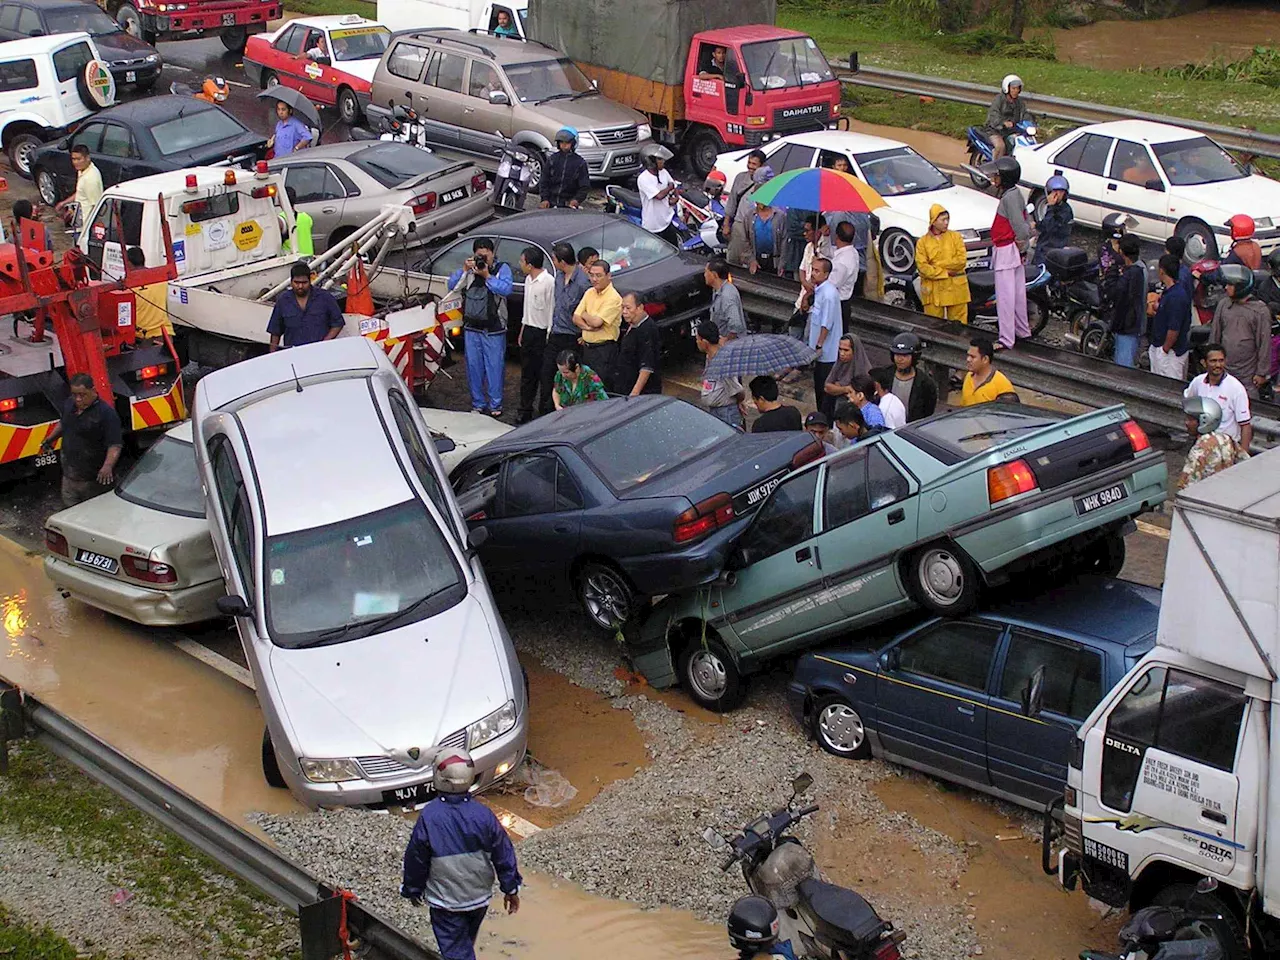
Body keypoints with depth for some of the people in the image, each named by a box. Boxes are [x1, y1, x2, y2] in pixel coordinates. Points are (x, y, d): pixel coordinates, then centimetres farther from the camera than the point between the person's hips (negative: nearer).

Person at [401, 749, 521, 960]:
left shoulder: (428, 817, -23)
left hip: (445, 899, -3)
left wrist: (413, 888, 7)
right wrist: (511, 889, 7)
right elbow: (504, 855, -8)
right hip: (479, 895, 3)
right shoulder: (483, 815, -17)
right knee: (466, 941, 28)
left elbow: (416, 859, -11)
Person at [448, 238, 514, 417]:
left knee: (494, 367, 0)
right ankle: (478, 404, 20)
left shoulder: (502, 269, -2)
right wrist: (464, 270, -13)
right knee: (474, 367, 9)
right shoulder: (468, 268, 8)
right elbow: (452, 285, 0)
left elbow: (507, 289, -19)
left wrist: (487, 276, -21)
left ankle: (494, 405, 9)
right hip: (471, 328, 4)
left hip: (494, 330, -4)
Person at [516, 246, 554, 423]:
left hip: (542, 332, -9)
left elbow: (552, 310, -17)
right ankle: (525, 410, 21)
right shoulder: (528, 280, 10)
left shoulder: (549, 282, -18)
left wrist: (549, 336, -17)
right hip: (529, 330, 9)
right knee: (527, 373, 13)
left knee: (544, 375, -2)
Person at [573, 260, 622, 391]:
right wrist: (587, 326, -14)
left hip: (604, 350, -8)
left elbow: (596, 322, -23)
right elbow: (576, 318, 6)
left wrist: (584, 315, -2)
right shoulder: (589, 293, 9)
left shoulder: (613, 298, -15)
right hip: (587, 347, 8)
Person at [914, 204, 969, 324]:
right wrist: (945, 273, -12)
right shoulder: (922, 242, 4)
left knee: (958, 324, 4)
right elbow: (922, 266, -6)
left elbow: (961, 260, -4)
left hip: (955, 288, 1)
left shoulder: (955, 237, 8)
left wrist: (936, 266, -8)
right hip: (933, 290, -1)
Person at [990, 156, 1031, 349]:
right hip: (1015, 252, 10)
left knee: (1005, 296, -8)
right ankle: (1023, 331, 31)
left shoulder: (1009, 197, -20)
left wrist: (1021, 245, -11)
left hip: (1006, 251, -10)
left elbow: (1020, 226, -24)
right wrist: (1023, 246, 13)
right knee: (1017, 293, 20)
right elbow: (1025, 223, 14)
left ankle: (1006, 339, -7)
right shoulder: (1015, 193, 11)